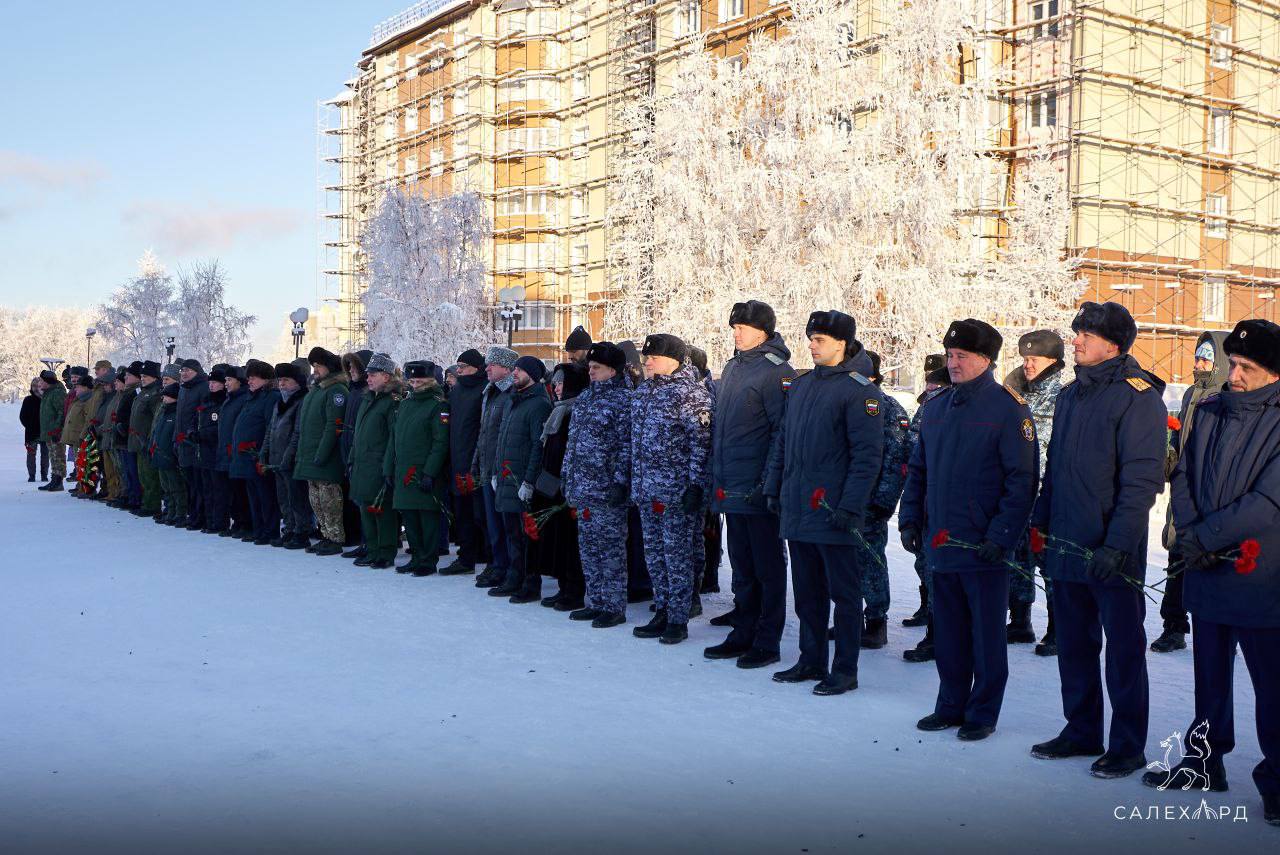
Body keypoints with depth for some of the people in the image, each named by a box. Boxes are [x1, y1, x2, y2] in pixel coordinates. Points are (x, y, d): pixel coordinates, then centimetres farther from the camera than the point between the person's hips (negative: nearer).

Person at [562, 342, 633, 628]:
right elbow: (572, 440, 21)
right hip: (582, 487, 8)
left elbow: (626, 445, -13)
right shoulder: (585, 398, 16)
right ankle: (594, 602, 21)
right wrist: (567, 476, 17)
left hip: (607, 487, -8)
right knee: (588, 546, 12)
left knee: (611, 546, -2)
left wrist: (620, 481, -18)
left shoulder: (623, 399, -8)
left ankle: (614, 607, 4)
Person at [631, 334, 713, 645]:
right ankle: (662, 612, 22)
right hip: (647, 488, 8)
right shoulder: (643, 391, 15)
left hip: (677, 490, -8)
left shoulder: (691, 392, -10)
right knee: (654, 552, 12)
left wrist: (695, 483, -19)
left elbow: (701, 441, -14)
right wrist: (633, 481, 19)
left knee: (677, 553, -2)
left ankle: (678, 619, 5)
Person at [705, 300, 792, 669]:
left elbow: (784, 431, -16)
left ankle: (767, 642, 11)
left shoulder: (776, 370, -12)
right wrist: (716, 479, 17)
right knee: (742, 566, 16)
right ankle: (743, 635, 25)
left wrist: (770, 482, -18)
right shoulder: (732, 368, 15)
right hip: (732, 488, 8)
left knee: (768, 567, 3)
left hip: (760, 490, -8)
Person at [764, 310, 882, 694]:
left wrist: (850, 506, -20)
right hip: (797, 510, 7)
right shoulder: (800, 385, 13)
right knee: (806, 591, 15)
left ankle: (845, 670, 12)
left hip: (835, 513, -7)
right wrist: (773, 487, 12)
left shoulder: (859, 389, -10)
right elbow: (782, 442, 19)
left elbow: (867, 455, -15)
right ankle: (811, 661, 26)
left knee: (843, 593, 3)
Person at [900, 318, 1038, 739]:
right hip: (941, 543, 6)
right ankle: (951, 705, 27)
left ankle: (983, 712, 17)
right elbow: (917, 470, 17)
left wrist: (1002, 535, -18)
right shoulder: (935, 408, 11)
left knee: (986, 633, 6)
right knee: (947, 630, 14)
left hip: (985, 547, -6)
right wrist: (910, 519, 7)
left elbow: (1022, 480, -13)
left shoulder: (1008, 409, -9)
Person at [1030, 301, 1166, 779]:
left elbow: (1141, 480, -16)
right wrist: (1041, 524, 13)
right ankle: (1081, 731, 27)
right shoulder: (1071, 395, 13)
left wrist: (1117, 545, -22)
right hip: (1067, 545, 7)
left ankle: (1128, 745, 15)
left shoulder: (1139, 398, -11)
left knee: (1123, 648, 4)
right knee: (1073, 644, 14)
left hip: (1113, 554, -7)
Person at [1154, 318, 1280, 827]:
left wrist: (1204, 537, -17)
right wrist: (1189, 533, -8)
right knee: (1210, 676, 17)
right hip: (1207, 574, 6)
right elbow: (1183, 476, 8)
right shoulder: (1208, 412, 8)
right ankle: (1207, 760, 31)